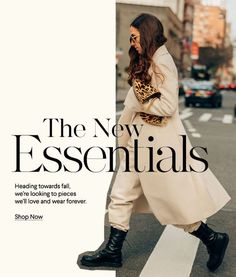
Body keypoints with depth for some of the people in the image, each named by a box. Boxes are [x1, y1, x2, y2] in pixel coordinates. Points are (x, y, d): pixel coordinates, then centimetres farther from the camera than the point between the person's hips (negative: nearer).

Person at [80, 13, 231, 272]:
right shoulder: (145, 63, 15)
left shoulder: (163, 63, -14)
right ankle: (113, 251, 22)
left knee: (175, 201, 3)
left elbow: (168, 106, -21)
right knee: (122, 195, 10)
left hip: (160, 142, -9)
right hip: (140, 140, 9)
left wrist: (138, 104, -9)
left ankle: (213, 239, 24)